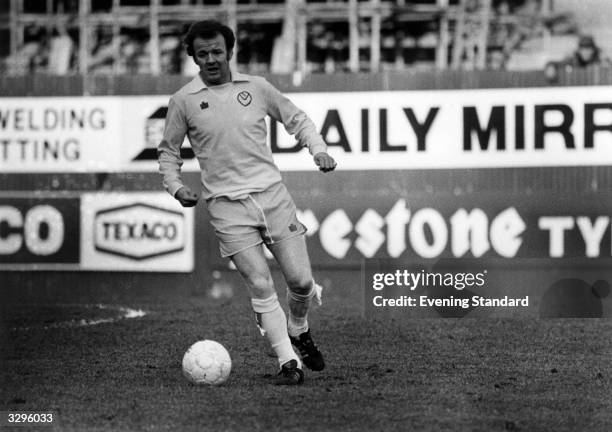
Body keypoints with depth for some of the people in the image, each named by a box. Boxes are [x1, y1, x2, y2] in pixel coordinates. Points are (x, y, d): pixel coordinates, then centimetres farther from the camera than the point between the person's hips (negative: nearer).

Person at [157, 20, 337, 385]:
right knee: (260, 286, -10)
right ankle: (289, 362, -2)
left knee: (301, 280, -1)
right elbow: (168, 150, 14)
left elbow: (296, 119, 19)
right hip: (227, 206, -2)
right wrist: (175, 186, -1)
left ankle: (299, 331, 30)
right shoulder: (184, 101, 1)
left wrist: (318, 149, 4)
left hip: (272, 194, 2)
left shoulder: (256, 87, 5)